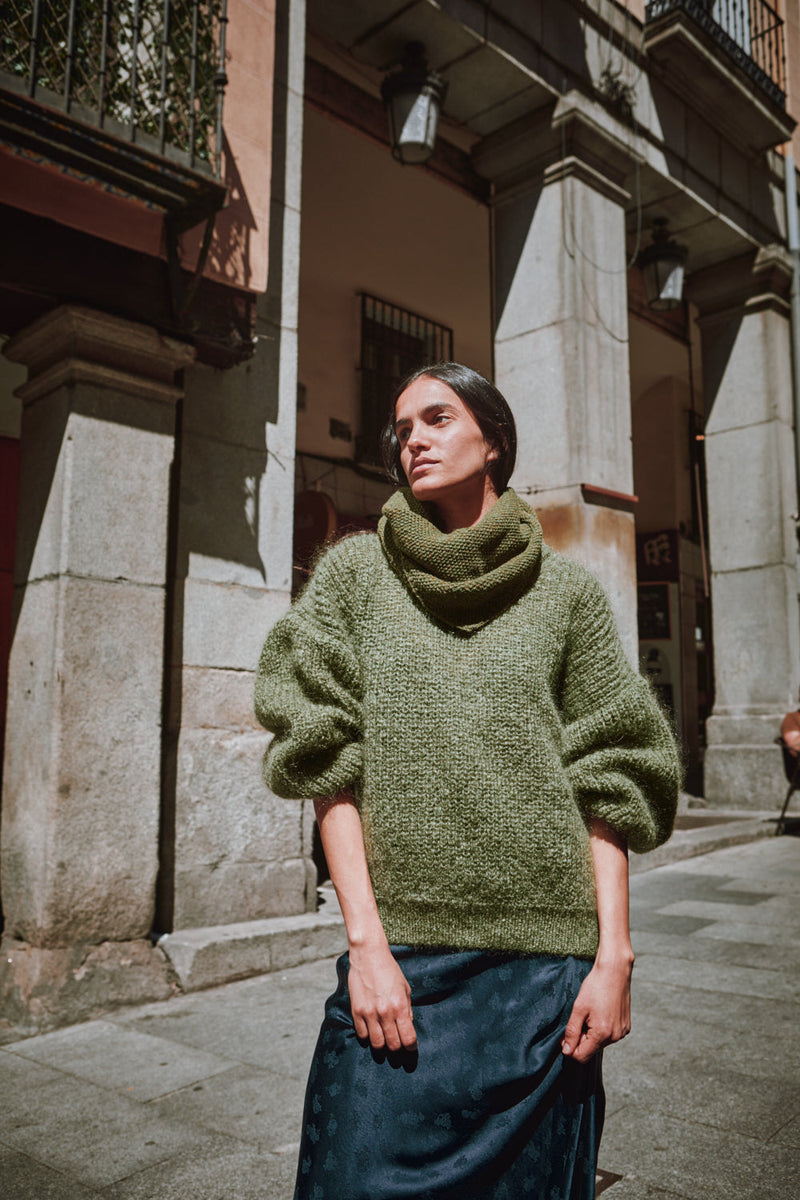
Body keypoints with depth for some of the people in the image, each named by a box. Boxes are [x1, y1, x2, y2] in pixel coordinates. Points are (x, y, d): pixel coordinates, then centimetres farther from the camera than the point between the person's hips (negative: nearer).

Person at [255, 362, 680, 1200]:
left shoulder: (566, 590, 7)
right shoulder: (355, 573, 7)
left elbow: (605, 782, 4)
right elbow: (329, 760, -1)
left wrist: (614, 953, -4)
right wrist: (366, 942, -9)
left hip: (549, 959, 1)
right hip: (399, 958, 0)